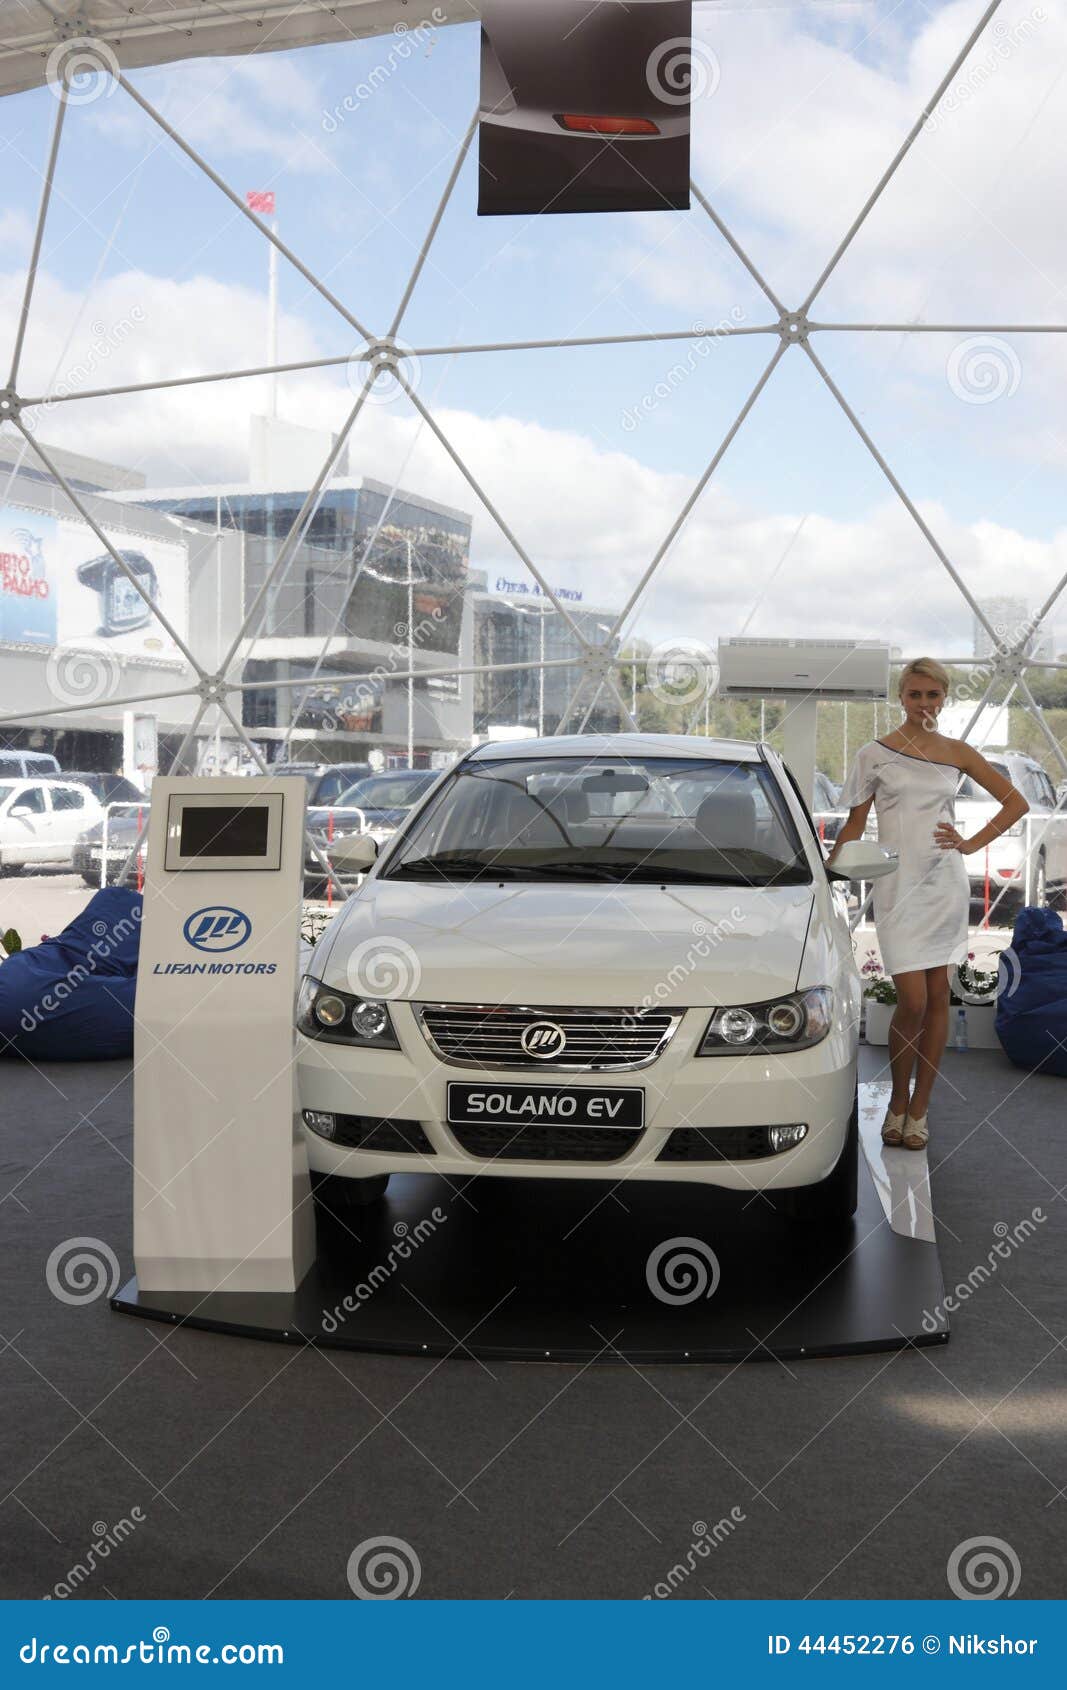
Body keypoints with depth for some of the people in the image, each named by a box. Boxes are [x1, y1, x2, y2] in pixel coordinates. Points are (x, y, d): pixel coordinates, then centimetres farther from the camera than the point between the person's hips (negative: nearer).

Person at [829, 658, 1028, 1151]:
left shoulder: (957, 753, 8)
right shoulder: (875, 754, 2)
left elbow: (1015, 801, 13)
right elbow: (854, 826, 5)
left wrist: (971, 845, 2)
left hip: (946, 885, 3)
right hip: (898, 887, -3)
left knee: (937, 997, 4)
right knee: (912, 1001, -10)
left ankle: (919, 1108, 14)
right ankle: (898, 1100, 11)